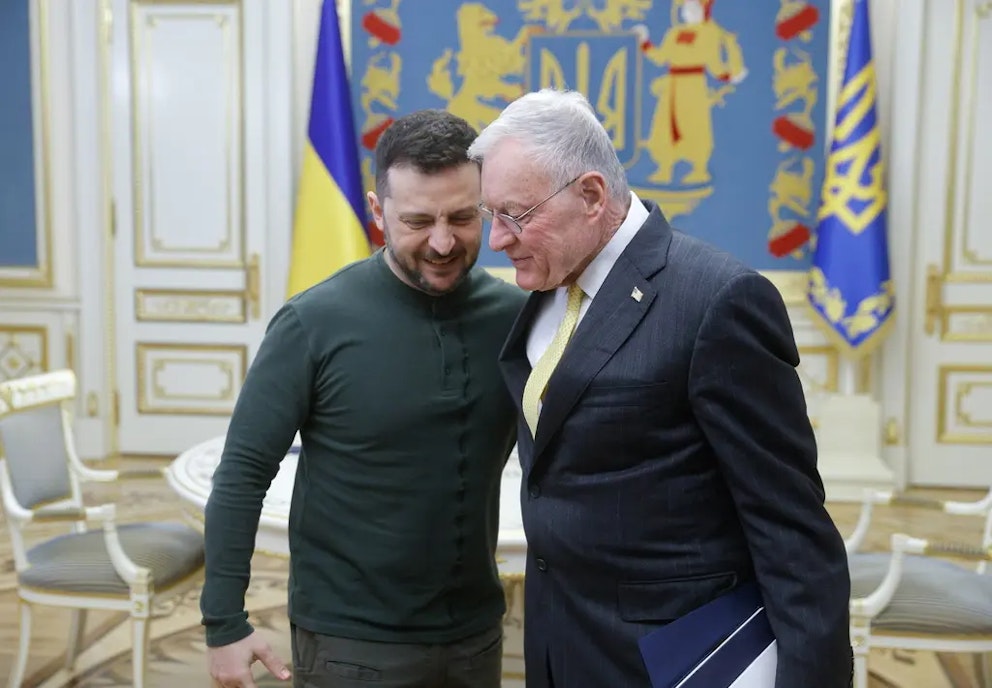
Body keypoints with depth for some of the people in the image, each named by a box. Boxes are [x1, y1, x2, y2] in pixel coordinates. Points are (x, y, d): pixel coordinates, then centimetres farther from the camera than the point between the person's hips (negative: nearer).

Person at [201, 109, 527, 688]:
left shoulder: (516, 317, -6)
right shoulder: (316, 323, -13)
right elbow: (243, 473, -9)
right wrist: (225, 622, -9)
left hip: (476, 632, 3)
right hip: (352, 640, -3)